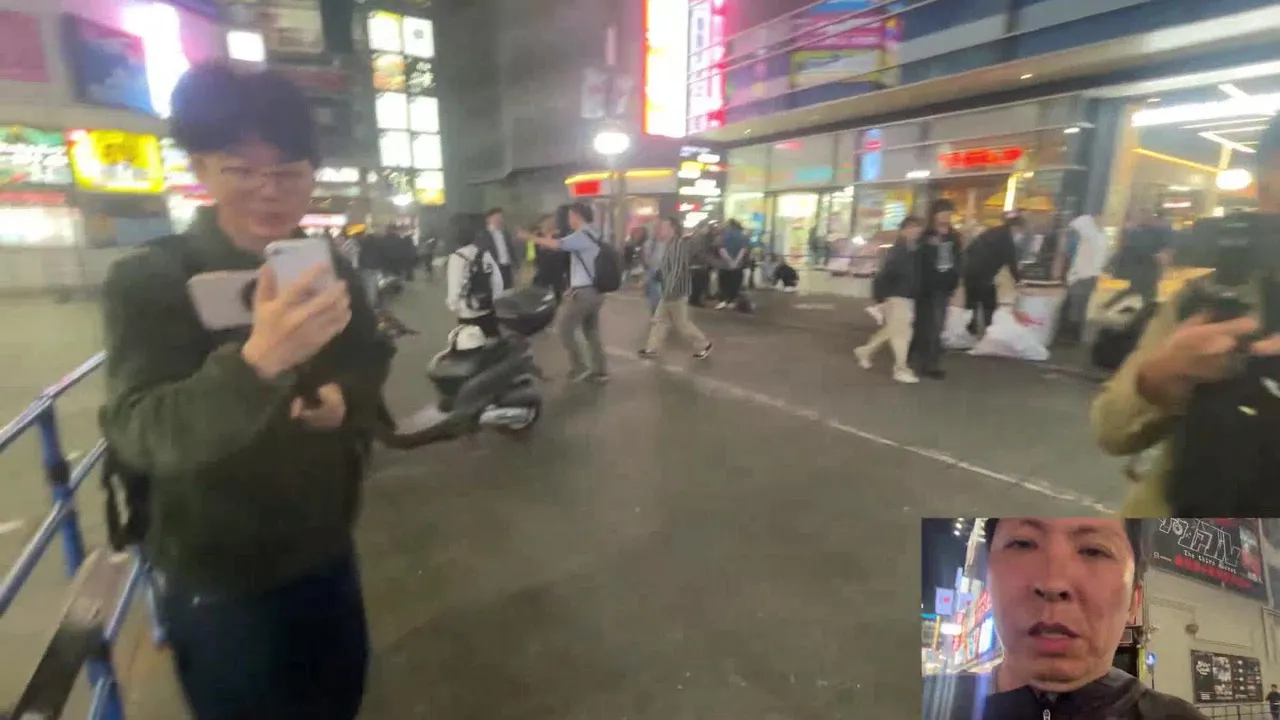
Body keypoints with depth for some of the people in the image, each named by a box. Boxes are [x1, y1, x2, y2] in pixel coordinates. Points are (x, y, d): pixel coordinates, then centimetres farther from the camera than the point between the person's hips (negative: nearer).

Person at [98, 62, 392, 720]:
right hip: (215, 577, -4)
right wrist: (257, 360, -47)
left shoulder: (330, 272, -3)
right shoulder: (147, 280, -16)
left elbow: (371, 368, 8)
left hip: (326, 551, 4)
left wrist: (346, 402, -16)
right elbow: (137, 435, -28)